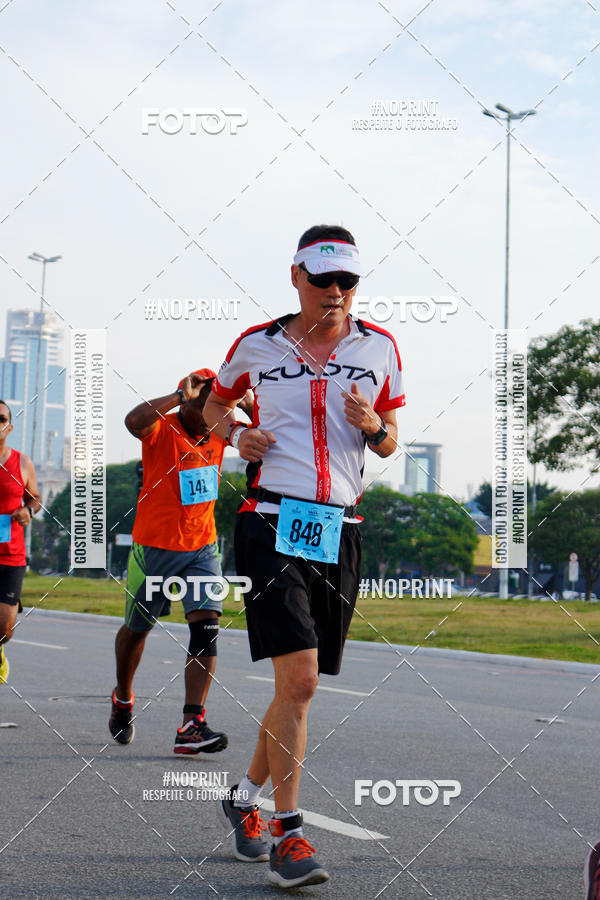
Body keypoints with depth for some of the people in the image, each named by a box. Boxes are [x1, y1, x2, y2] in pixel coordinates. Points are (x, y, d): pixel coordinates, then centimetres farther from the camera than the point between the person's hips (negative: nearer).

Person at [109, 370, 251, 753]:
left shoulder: (218, 433, 2)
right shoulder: (162, 429, -16)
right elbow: (133, 421, -39)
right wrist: (181, 396, -35)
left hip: (203, 548, 4)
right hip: (155, 545, -4)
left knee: (207, 625, -15)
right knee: (137, 628, 14)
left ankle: (192, 726, -20)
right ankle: (123, 699, 43)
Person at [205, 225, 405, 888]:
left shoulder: (379, 348, 9)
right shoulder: (257, 345, 5)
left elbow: (388, 442, 18)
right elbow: (215, 404, 23)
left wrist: (375, 427, -5)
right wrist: (236, 434, 1)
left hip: (339, 531, 3)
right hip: (271, 521, -3)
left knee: (299, 684, 8)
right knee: (298, 678, -17)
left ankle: (245, 797, 30)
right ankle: (287, 836, -10)